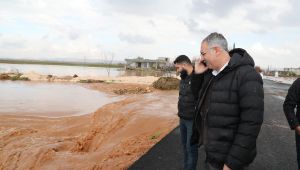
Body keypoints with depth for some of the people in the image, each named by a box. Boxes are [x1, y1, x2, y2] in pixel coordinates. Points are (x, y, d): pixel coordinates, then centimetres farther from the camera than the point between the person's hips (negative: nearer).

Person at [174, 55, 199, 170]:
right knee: (185, 145, 18)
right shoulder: (183, 78, 9)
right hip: (182, 119, 8)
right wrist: (180, 115, 16)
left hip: (193, 120, -8)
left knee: (191, 147, 4)